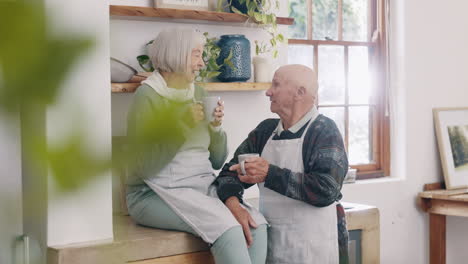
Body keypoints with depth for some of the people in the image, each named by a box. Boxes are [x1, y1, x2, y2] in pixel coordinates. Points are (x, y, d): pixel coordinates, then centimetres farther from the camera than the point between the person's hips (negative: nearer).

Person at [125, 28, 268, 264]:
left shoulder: (199, 94, 11)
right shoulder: (147, 96, -7)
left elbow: (217, 162, 12)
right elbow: (146, 168, -16)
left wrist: (215, 128, -6)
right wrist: (182, 124, -19)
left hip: (202, 189, 6)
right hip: (158, 193, -6)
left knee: (256, 223, -21)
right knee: (228, 228, -29)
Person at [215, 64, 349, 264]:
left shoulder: (324, 131, -9)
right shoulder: (266, 130, 9)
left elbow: (326, 190, -22)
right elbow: (231, 171, 5)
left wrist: (270, 174, -24)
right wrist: (233, 204, -15)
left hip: (315, 248, -5)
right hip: (272, 243, 5)